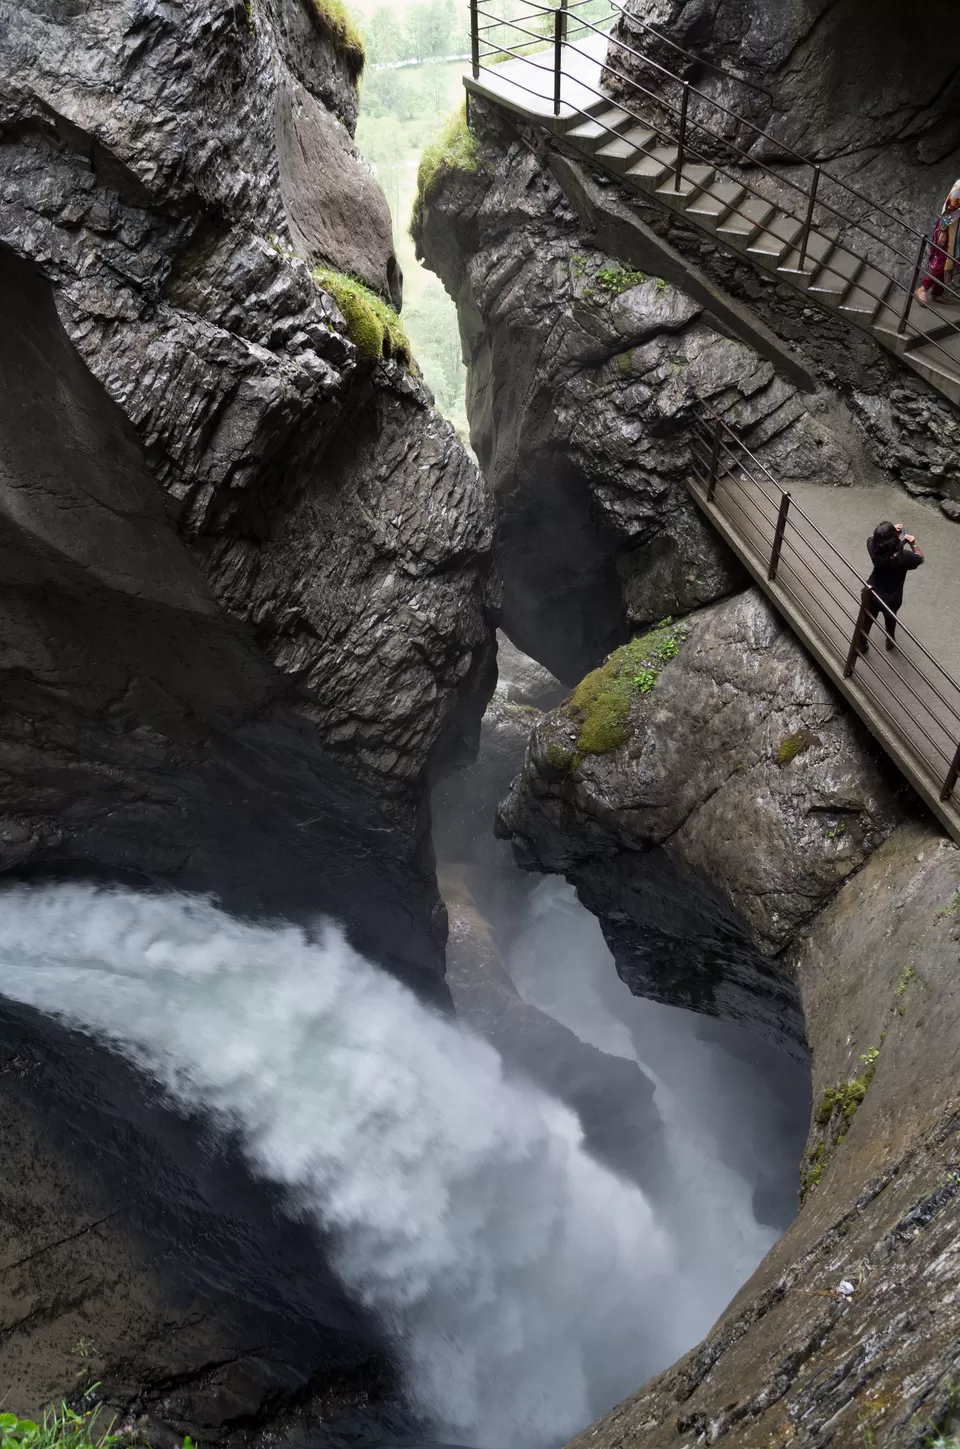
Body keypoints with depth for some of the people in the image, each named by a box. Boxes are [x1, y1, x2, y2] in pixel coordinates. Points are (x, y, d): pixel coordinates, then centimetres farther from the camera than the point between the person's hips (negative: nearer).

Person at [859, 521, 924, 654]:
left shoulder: (873, 548, -27)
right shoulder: (904, 557, -32)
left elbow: (872, 538, -1)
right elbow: (920, 558, -8)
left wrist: (892, 530, -6)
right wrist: (913, 544, -4)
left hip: (872, 593, 1)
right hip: (892, 599, -1)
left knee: (867, 620, 28)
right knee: (890, 619, 31)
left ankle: (861, 646, 49)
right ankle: (890, 642, 57)